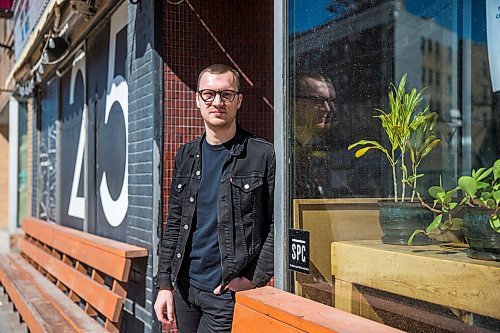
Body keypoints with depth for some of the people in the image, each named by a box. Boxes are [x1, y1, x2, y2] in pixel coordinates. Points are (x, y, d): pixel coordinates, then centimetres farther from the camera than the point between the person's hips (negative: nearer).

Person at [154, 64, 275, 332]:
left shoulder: (263, 155, -7)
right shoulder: (186, 156, 8)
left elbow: (276, 225, -8)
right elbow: (173, 225, 10)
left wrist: (256, 279, -14)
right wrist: (164, 284, 6)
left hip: (228, 293, -5)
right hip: (184, 288, 5)